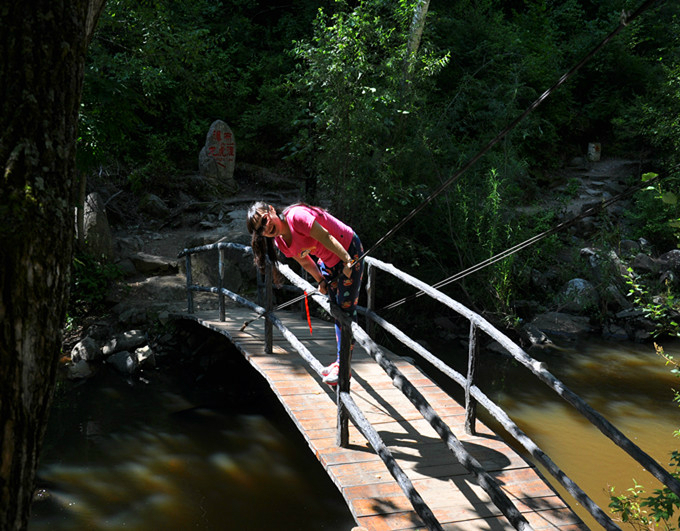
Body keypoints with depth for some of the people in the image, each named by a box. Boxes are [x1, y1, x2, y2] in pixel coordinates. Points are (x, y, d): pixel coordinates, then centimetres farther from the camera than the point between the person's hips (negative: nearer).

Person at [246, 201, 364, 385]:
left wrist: (348, 261, -25)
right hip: (328, 261, 8)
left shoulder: (296, 216, -28)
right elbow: (305, 262, 10)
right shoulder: (280, 242, -3)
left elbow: (326, 237, -27)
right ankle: (340, 361, 21)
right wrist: (320, 280, 3)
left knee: (347, 309, -7)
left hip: (348, 251, -8)